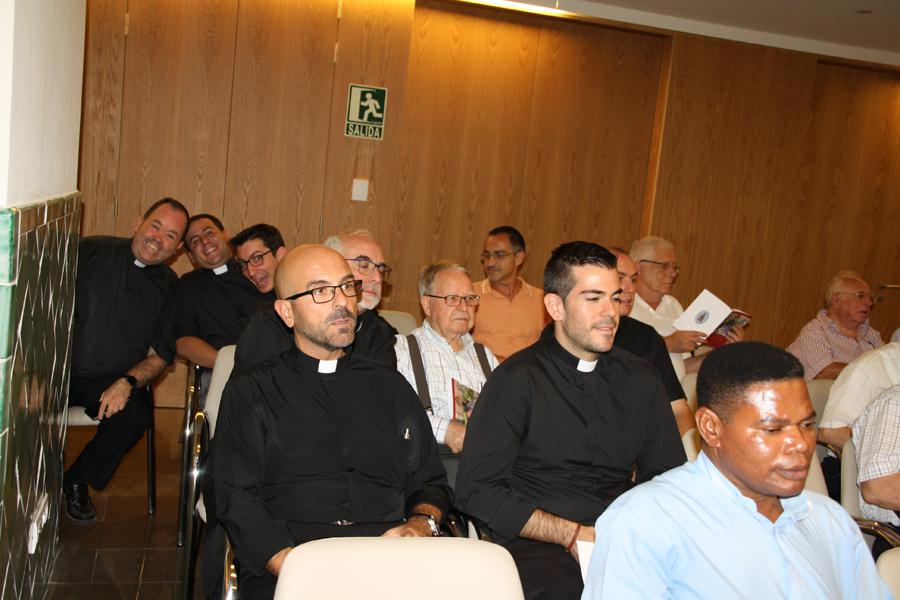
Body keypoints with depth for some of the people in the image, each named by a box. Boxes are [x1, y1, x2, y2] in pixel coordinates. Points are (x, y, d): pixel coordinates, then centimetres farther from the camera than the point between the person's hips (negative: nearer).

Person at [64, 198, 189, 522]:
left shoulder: (169, 288, 6)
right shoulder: (89, 252, 2)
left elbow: (160, 355, 6)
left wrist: (127, 383, -12)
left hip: (112, 381, 1)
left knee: (137, 414, -28)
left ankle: (77, 481, 1)